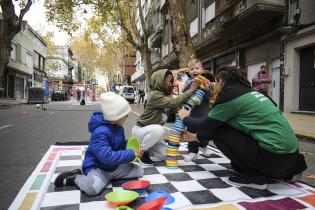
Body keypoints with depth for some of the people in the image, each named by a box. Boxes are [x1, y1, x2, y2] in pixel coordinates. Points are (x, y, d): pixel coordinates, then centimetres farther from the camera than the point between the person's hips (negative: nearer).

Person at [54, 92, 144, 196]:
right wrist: (131, 154, -28)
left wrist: (132, 151, -6)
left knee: (139, 170, 0)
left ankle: (109, 175, 7)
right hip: (97, 167, -8)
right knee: (92, 187, -36)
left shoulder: (118, 127, 0)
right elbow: (108, 157, -36)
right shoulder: (101, 132, -29)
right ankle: (74, 178, -1)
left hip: (115, 166, 8)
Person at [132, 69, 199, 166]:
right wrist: (191, 90, -29)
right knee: (159, 130, -37)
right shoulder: (154, 95, -26)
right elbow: (174, 103, -36)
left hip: (152, 131, 8)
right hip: (140, 130, -8)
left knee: (164, 155, 0)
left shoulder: (167, 96, 2)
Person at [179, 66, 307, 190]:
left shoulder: (230, 93, -9)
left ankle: (254, 177, 2)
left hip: (274, 153, -9)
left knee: (217, 131, -1)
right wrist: (196, 136, 28)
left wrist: (185, 118, 17)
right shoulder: (247, 92, 16)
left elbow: (206, 125, -1)